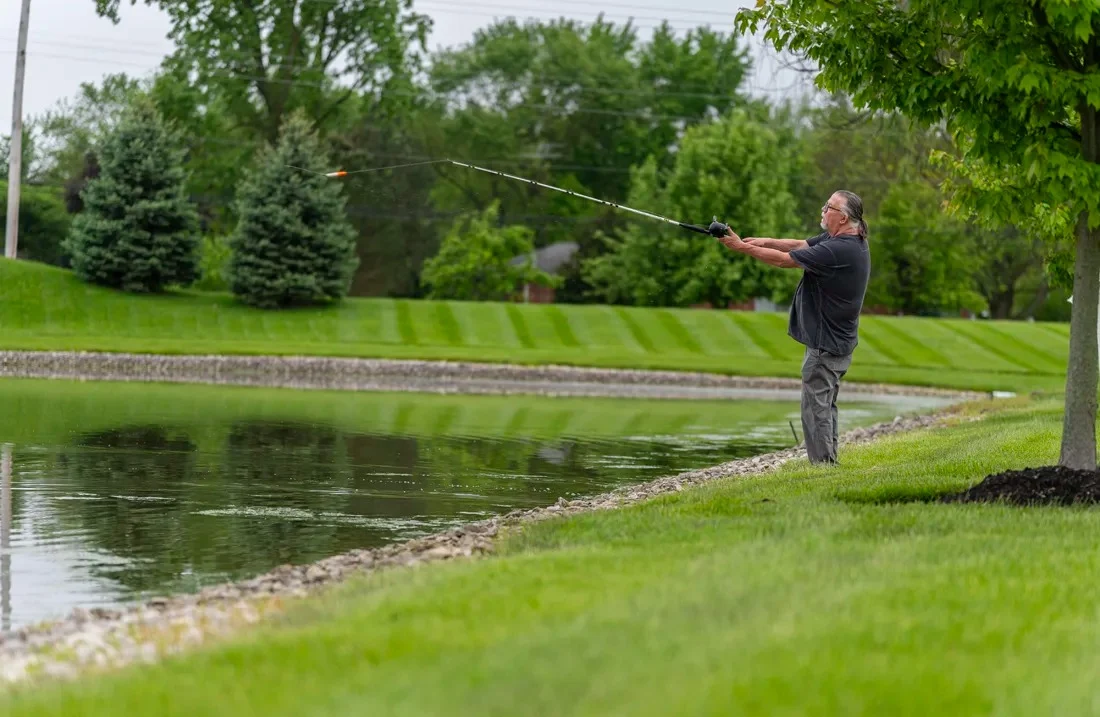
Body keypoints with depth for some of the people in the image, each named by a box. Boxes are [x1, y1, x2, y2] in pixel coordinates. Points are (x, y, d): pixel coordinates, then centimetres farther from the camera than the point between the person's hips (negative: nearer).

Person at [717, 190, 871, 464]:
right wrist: (765, 242, -2)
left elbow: (785, 260, -20)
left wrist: (742, 247, -11)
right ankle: (828, 463, 22)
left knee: (816, 407, -6)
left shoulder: (840, 249, -25)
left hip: (825, 344, -11)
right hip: (836, 342, 11)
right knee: (826, 405, 17)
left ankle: (821, 465, -4)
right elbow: (800, 246, 12)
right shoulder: (842, 239, 7)